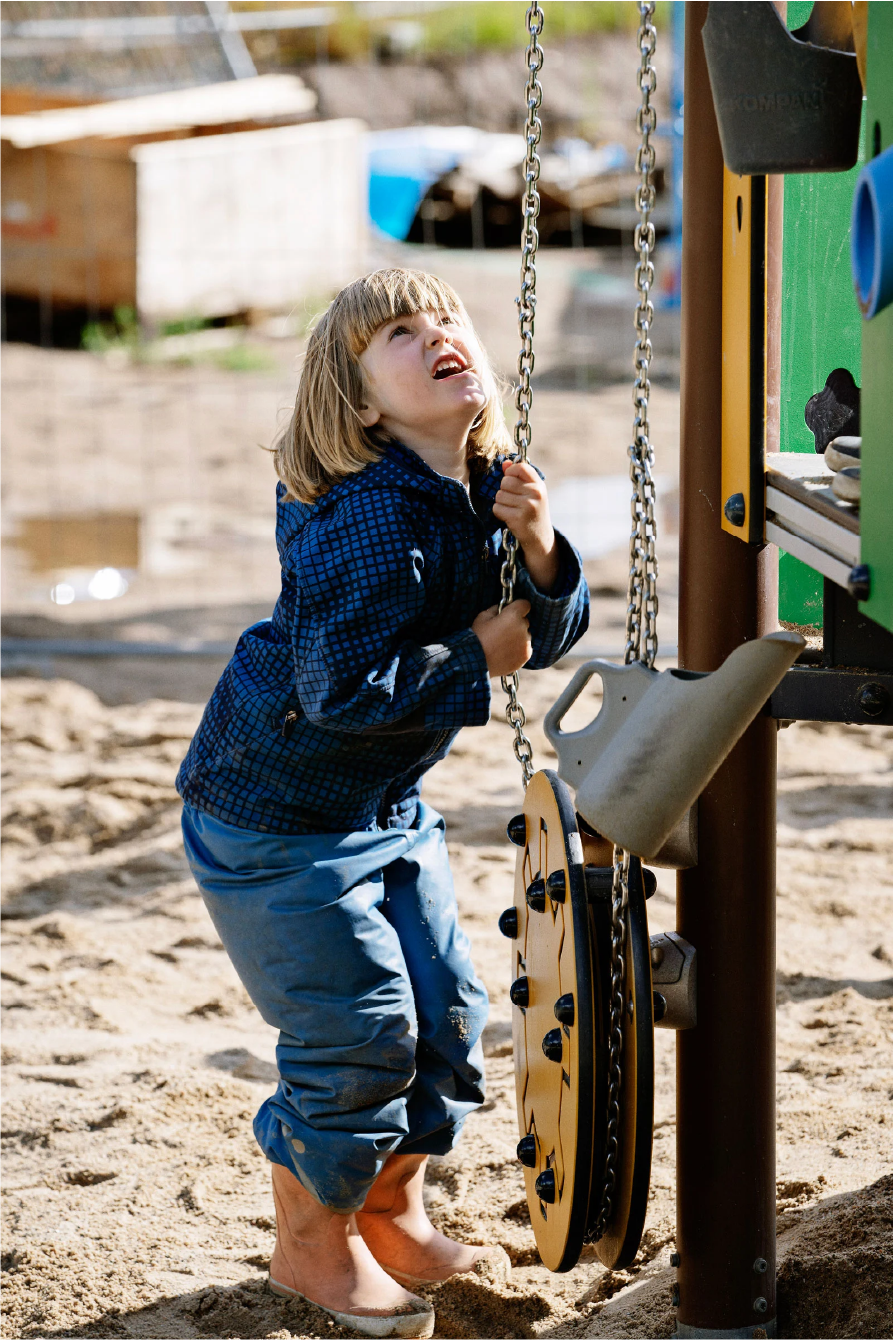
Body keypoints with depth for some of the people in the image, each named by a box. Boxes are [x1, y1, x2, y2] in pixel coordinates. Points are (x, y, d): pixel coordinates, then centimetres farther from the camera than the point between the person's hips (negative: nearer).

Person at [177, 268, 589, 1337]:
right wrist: (474, 657, -22)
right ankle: (310, 1246, 17)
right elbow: (344, 688, -33)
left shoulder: (480, 491, -2)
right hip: (274, 816, -9)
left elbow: (547, 637, 3)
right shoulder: (370, 521, -29)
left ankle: (391, 1219, 34)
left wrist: (538, 549, -17)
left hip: (386, 805, 9)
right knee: (357, 1030, -5)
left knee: (444, 1011, 12)